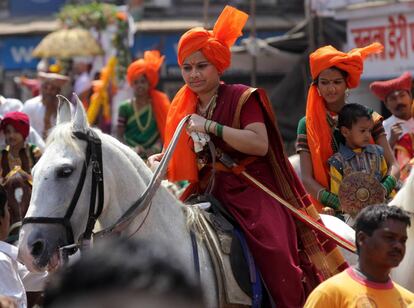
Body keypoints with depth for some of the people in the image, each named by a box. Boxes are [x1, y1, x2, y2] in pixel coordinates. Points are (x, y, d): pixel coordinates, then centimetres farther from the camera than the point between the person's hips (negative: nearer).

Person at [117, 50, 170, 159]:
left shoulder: (158, 104, 8)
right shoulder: (125, 107, 7)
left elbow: (163, 131, 5)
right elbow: (120, 136, 4)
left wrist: (157, 147, -14)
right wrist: (132, 149, -13)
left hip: (153, 155, 0)